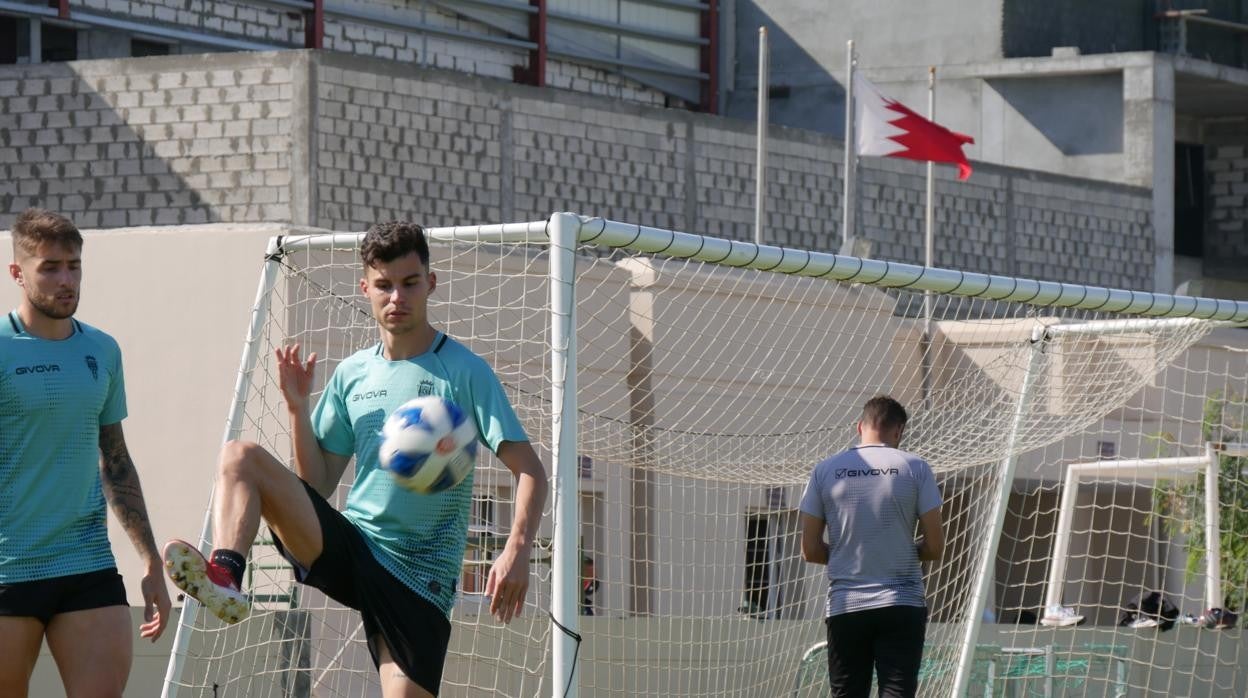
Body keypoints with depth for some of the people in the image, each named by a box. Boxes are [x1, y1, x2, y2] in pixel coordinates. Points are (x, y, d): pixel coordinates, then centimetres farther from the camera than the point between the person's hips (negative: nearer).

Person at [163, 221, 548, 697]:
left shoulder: (464, 372, -4)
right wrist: (298, 408, -1)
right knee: (240, 456, -15)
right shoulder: (351, 375, 10)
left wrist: (517, 550, -26)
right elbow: (317, 485, 13)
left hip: (419, 580, -4)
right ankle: (225, 579, -38)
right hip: (349, 548, 4)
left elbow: (529, 469, -9)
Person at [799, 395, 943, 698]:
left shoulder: (825, 471, 3)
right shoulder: (915, 468, -2)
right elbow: (935, 547, -1)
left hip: (844, 607, 2)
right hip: (902, 606, -2)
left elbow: (810, 550, 4)